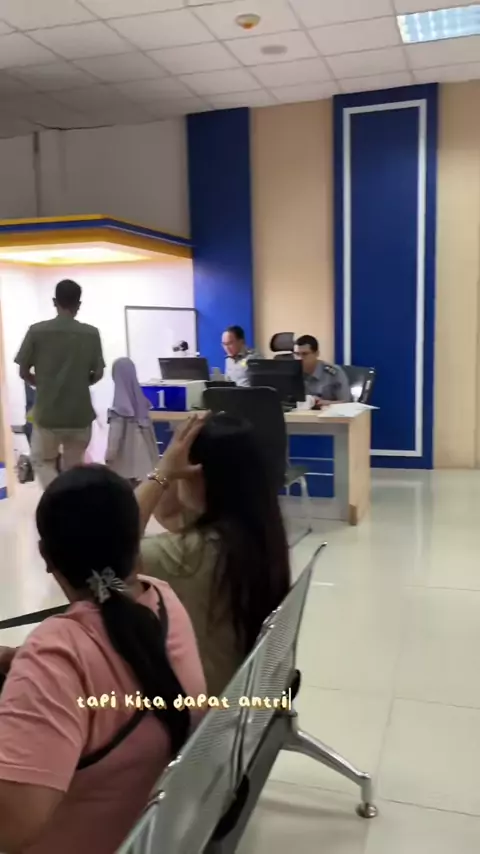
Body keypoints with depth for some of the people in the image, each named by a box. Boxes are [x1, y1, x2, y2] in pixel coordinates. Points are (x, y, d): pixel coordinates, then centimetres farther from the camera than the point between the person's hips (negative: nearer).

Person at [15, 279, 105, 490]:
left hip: (47, 413, -1)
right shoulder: (91, 334, -5)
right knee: (73, 467, 17)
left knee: (42, 462, 18)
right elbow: (98, 374, 1)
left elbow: (24, 372, -1)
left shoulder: (37, 331, -6)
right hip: (81, 414, 1)